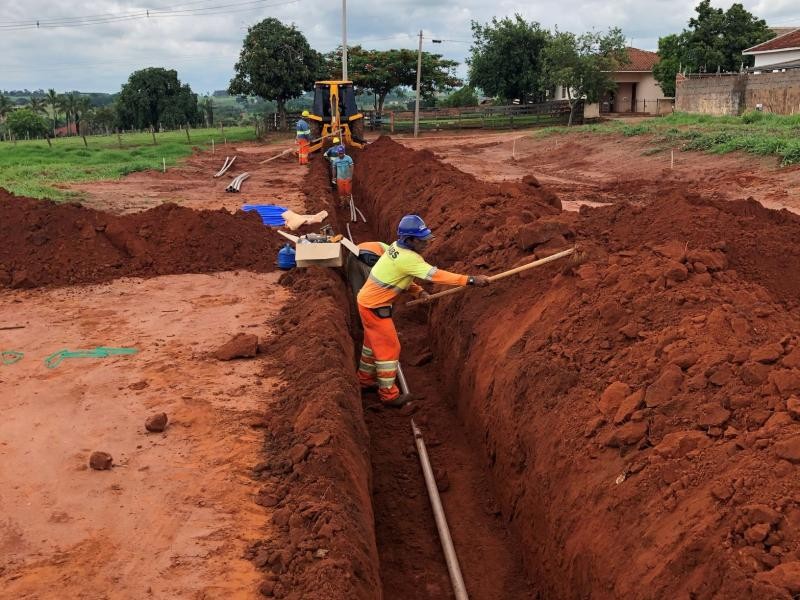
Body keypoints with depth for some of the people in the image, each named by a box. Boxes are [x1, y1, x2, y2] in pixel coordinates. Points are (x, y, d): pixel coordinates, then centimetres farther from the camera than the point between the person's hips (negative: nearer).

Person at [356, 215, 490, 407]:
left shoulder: (397, 248, 1)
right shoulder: (408, 258, -28)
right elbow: (436, 275, -33)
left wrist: (418, 290, -4)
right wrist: (471, 280, -34)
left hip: (368, 300, 9)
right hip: (375, 307, -9)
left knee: (374, 341, 24)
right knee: (389, 347, 1)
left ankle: (365, 379, 42)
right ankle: (389, 394, 12)